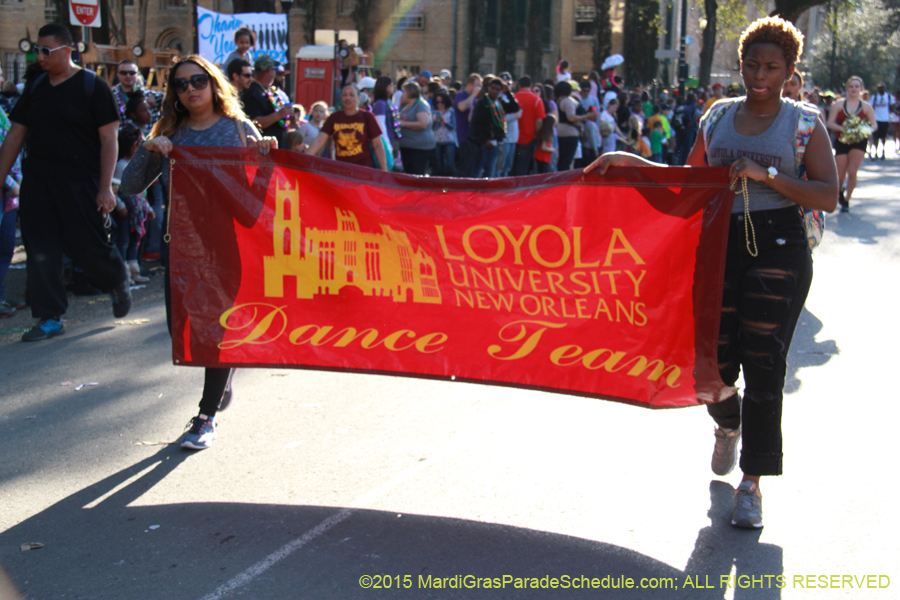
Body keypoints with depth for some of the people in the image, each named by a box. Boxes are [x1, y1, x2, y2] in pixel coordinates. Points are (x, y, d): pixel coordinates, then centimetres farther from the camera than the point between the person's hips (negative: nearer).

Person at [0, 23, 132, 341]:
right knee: (40, 251, 2)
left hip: (80, 183, -5)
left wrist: (105, 187, -14)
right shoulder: (35, 88, 12)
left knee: (88, 244, -3)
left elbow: (109, 139, -7)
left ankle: (118, 283, 27)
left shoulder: (93, 87, -4)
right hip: (36, 183, 5)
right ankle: (50, 318, 11)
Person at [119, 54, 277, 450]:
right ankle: (223, 371, 35)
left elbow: (262, 183, 6)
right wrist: (148, 150, -14)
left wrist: (268, 152, -14)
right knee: (181, 329, 2)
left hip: (230, 243, -3)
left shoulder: (238, 128, 3)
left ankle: (207, 417, 12)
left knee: (220, 327, -2)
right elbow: (129, 188, 1)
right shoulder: (170, 136, 7)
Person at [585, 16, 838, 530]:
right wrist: (631, 161, 6)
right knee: (714, 361, 3)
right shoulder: (719, 118, 11)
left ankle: (752, 483, 5)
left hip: (779, 249, -3)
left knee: (762, 363, -6)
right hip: (721, 245, 3)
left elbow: (827, 197, -8)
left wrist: (766, 174, -18)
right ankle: (729, 425, 40)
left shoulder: (805, 123, 0)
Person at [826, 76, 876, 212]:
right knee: (840, 176, 0)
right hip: (841, 141, 1)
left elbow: (873, 125, 5)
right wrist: (843, 128, -21)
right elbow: (830, 124, -4)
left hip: (859, 141, 0)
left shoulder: (866, 106, 2)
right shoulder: (838, 104, 1)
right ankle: (840, 190, 36)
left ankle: (846, 201, 3)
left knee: (852, 172, -13)